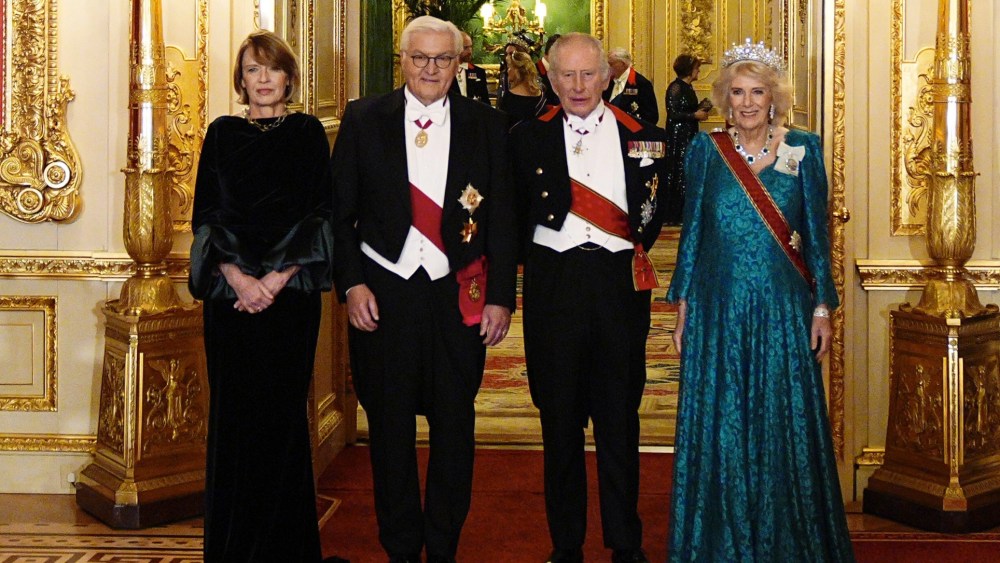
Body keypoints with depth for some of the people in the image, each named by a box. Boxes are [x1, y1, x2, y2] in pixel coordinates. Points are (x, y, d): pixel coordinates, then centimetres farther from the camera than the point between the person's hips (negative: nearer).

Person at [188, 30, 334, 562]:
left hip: (290, 293, -1)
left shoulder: (307, 132, 6)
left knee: (283, 411, 1)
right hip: (230, 292, 1)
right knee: (233, 413, 2)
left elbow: (319, 213, -1)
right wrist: (239, 278, -10)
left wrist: (277, 278, -11)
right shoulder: (222, 133, 9)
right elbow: (206, 214, 5)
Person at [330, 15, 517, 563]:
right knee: (390, 426, 9)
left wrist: (500, 297, 0)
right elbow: (339, 212, 3)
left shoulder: (487, 125, 4)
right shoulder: (363, 119, 2)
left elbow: (502, 219, 4)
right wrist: (351, 283, -6)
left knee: (455, 427, 7)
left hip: (460, 295, 0)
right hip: (382, 292, 0)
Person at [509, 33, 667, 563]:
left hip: (619, 282, 0)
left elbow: (661, 206, 13)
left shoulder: (642, 136, 6)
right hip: (553, 283, 0)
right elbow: (515, 210, 8)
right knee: (560, 418, 7)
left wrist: (637, 247, 5)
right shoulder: (528, 137, 5)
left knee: (619, 419, 7)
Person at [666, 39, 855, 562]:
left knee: (785, 426, 5)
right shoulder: (706, 149, 4)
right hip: (719, 310, 1)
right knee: (719, 426, 6)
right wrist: (683, 309, 3)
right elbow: (691, 232, 6)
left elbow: (816, 234, 3)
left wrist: (822, 308, -1)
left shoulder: (803, 148, 2)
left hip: (783, 311, 0)